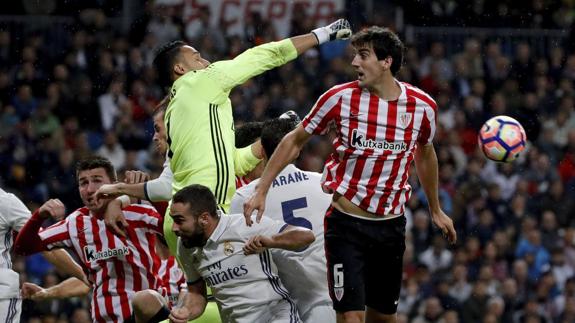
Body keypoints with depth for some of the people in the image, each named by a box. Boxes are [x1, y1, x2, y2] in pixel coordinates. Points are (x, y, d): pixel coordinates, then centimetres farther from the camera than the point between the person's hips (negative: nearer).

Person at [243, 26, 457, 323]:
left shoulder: (422, 105, -3)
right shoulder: (340, 98, -9)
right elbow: (295, 142, 2)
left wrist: (436, 210, 27)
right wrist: (261, 190, -4)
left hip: (391, 225, 3)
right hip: (346, 223, -3)